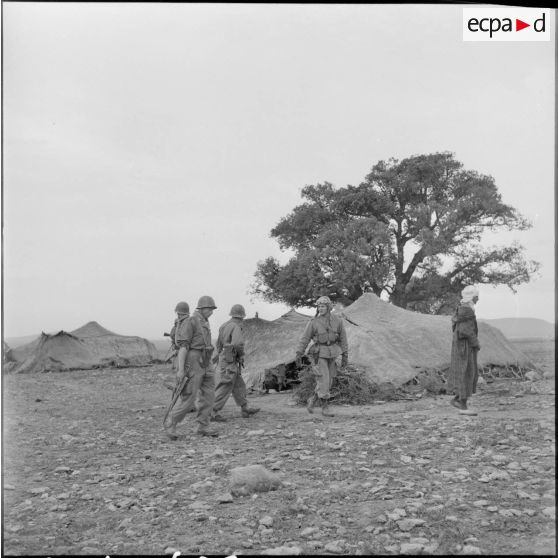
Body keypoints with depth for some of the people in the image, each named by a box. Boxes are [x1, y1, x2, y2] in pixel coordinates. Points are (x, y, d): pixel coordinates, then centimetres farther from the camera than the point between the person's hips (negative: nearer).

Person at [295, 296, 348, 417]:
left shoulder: (337, 321, -2)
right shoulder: (313, 322, -9)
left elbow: (343, 339, 3)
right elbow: (304, 339, -6)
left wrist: (345, 356, 1)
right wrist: (298, 355, -8)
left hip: (332, 354, 4)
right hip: (320, 353, -4)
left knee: (328, 380, 7)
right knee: (323, 380, -11)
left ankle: (312, 399, 28)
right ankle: (324, 408, -3)